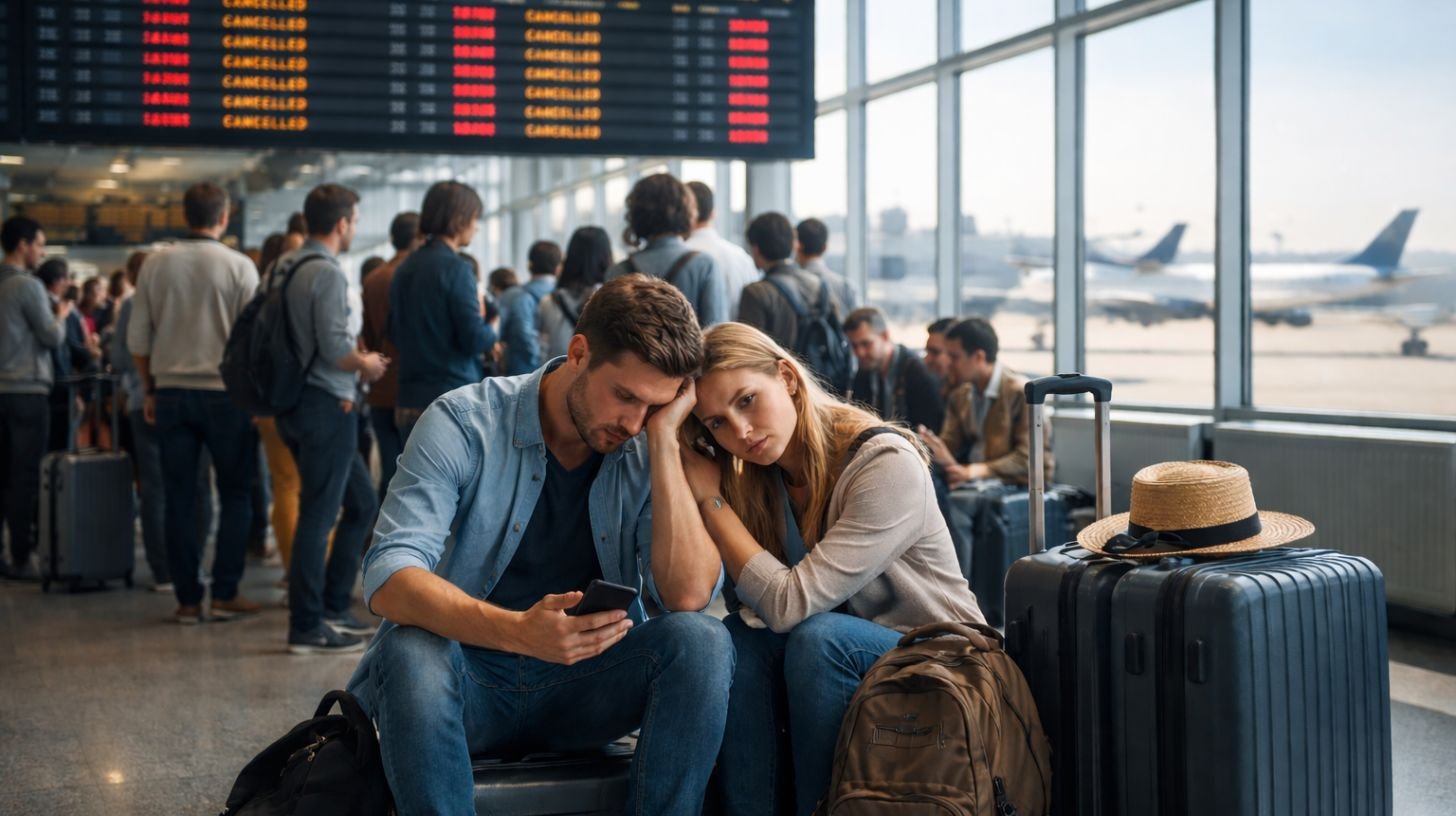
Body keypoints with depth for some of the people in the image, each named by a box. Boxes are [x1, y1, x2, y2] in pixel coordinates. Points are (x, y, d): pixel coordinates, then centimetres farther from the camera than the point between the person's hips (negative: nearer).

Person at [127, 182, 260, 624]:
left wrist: (150, 390, 16)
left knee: (179, 499, 7)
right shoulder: (239, 267, -6)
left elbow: (138, 338, 6)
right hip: (225, 391, -3)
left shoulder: (155, 265, 4)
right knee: (235, 496, 8)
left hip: (171, 391, 3)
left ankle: (187, 599, 8)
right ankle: (225, 594, 4)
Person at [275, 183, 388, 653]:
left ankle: (333, 607, 22)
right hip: (326, 405, -10)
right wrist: (367, 365, -2)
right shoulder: (328, 273, -16)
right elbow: (334, 347, -21)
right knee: (318, 514, -4)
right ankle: (307, 628, 1)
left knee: (361, 503, 17)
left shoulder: (286, 267, 12)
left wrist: (356, 359, 18)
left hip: (298, 400, 10)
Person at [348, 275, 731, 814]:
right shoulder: (464, 423, -11)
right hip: (470, 678, -2)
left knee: (701, 641, -24)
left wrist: (663, 440, -19)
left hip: (587, 681, 2)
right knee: (411, 652, -35)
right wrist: (517, 631, -40)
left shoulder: (645, 455, -3)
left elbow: (689, 596, -18)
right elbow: (389, 579, -23)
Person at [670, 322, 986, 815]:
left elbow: (789, 603, -28)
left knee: (818, 636, -31)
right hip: (847, 666, 6)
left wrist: (710, 497, -20)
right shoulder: (756, 479, -2)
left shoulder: (888, 465, -23)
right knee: (736, 639, -21)